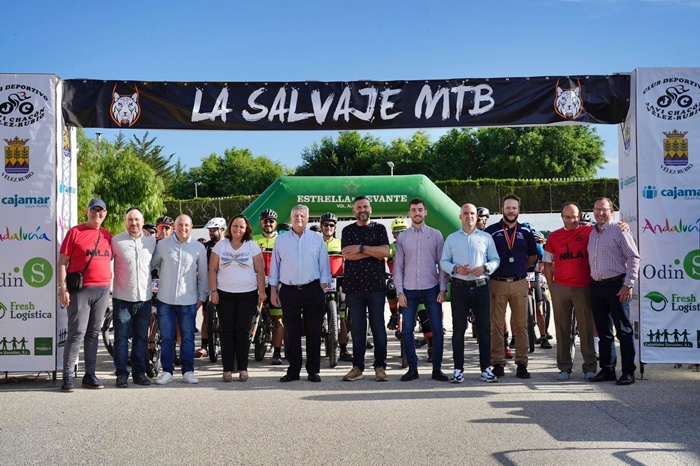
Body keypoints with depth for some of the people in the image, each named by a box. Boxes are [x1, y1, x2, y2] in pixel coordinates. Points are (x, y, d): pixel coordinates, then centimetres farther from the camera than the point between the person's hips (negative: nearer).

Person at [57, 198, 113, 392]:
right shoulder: (75, 232, -1)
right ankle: (68, 376, -2)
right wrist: (62, 288, -11)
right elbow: (62, 262, -3)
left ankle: (89, 375, 14)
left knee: (94, 333, 8)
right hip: (80, 289, -5)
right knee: (77, 332, -7)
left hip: (102, 289, 5)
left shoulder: (108, 236, 13)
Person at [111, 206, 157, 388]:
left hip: (145, 298, 3)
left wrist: (153, 285, 17)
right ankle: (121, 374, 8)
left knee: (141, 337, 9)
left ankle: (139, 372, 17)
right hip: (122, 298, -2)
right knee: (121, 337, 0)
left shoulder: (152, 241, 6)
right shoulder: (116, 241, -2)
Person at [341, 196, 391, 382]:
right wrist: (374, 251, -8)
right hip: (354, 286, 1)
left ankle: (380, 367, 5)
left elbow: (385, 251, -7)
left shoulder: (379, 228, 9)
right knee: (357, 328, 4)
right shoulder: (348, 230, 11)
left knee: (378, 326, 0)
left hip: (376, 285, -1)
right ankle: (357, 367, 10)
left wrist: (361, 248, -10)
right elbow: (347, 254, -6)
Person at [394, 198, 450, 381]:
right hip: (409, 290, 1)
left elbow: (442, 263, 3)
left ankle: (437, 369, 9)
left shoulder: (435, 235, 4)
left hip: (432, 289, -1)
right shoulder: (402, 238, 7)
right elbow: (398, 267, 6)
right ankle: (412, 368, 11)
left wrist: (443, 289, -5)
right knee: (407, 330, 1)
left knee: (437, 330, -1)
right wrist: (400, 292, -2)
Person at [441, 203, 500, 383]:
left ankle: (486, 368, 7)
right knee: (458, 328, 2)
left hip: (480, 286, 0)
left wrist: (485, 268, -11)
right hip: (459, 287, 0)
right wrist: (456, 269, -11)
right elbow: (443, 262, 8)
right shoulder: (451, 238, 10)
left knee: (484, 328, 1)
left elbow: (495, 260, 8)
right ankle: (458, 369, 7)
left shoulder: (486, 237, 9)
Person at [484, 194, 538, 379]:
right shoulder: (491, 231, 3)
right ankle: (497, 363, 6)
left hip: (519, 284, 2)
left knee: (521, 325, 3)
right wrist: (491, 270, 2)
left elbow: (533, 255, 20)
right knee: (496, 325, 0)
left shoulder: (526, 232, 9)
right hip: (497, 283, -2)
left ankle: (521, 363, 8)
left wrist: (521, 268, 11)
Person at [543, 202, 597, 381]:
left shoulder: (588, 231, 2)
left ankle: (590, 367, 11)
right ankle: (564, 367, 14)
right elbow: (547, 264, 12)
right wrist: (551, 286, 7)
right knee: (563, 329, 6)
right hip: (560, 288, 2)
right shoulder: (553, 236, 9)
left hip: (584, 288, -2)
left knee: (586, 328, 2)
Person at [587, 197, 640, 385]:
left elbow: (633, 257, -9)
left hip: (616, 285, -7)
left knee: (623, 330, -3)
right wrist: (592, 280, 14)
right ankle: (607, 369, 18)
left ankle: (628, 371, 2)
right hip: (597, 286, 7)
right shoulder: (592, 234, 16)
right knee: (603, 331, 10)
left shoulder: (618, 230, -5)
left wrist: (628, 284, -14)